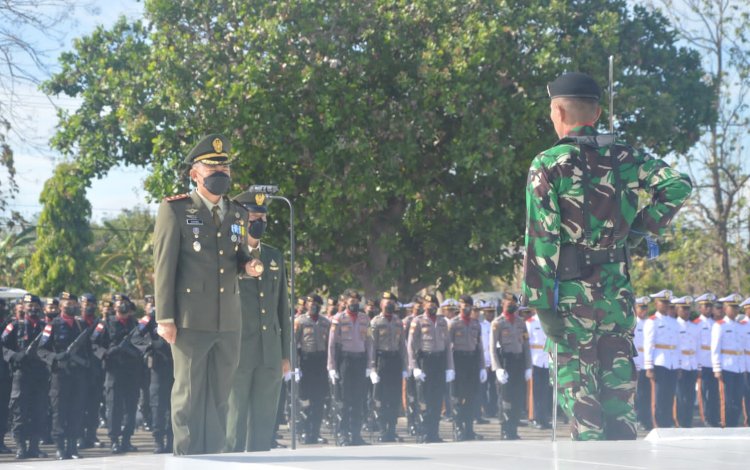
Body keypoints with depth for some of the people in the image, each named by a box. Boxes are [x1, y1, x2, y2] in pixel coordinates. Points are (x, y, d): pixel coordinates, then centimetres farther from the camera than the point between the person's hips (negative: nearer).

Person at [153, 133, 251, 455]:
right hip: (191, 319, -5)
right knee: (189, 394, -2)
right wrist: (165, 318, -11)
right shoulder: (175, 210, -1)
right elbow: (164, 265, -5)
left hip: (229, 320, 5)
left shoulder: (237, 214, 15)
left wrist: (248, 264, 0)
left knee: (220, 396, 8)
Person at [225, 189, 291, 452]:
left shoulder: (275, 258, 16)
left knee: (264, 420, 6)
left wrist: (286, 353, 13)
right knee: (234, 418, -3)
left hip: (270, 353, 5)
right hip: (236, 351, -5)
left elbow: (282, 307, 16)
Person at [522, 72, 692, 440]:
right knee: (619, 386, 11)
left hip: (571, 292, -4)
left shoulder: (548, 165, -7)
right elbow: (678, 185, -4)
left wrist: (542, 303, -11)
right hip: (617, 291, 4)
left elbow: (542, 238, -11)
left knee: (578, 390, 1)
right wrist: (640, 228, 5)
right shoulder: (622, 157, 6)